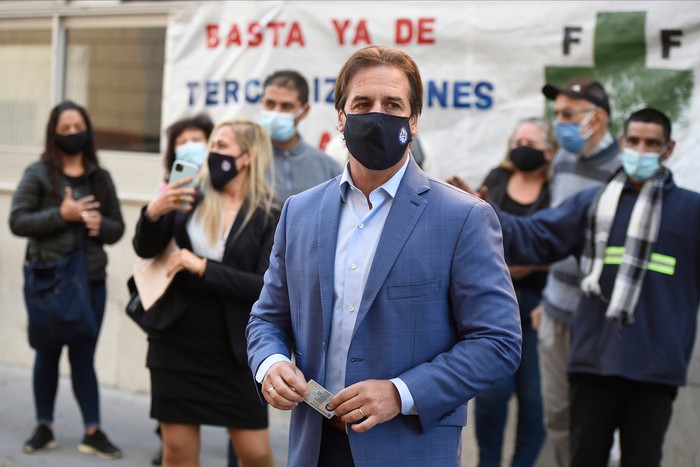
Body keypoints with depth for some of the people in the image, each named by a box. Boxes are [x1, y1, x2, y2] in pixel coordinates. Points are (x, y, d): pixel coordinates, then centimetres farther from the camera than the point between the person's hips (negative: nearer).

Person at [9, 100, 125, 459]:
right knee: (48, 354, 10)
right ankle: (44, 427, 22)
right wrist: (61, 214, -17)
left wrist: (100, 224, -11)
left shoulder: (101, 177, 8)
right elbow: (17, 221, -7)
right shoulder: (38, 173, -1)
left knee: (83, 357, 6)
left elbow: (117, 228, 12)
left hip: (91, 281, 2)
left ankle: (93, 431, 11)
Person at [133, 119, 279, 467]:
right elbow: (146, 250, 3)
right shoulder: (191, 195, 1)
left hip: (234, 348, -2)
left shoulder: (269, 216, -6)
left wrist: (203, 268, -18)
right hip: (177, 341, 2)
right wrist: (153, 213, -17)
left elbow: (266, 286, -14)